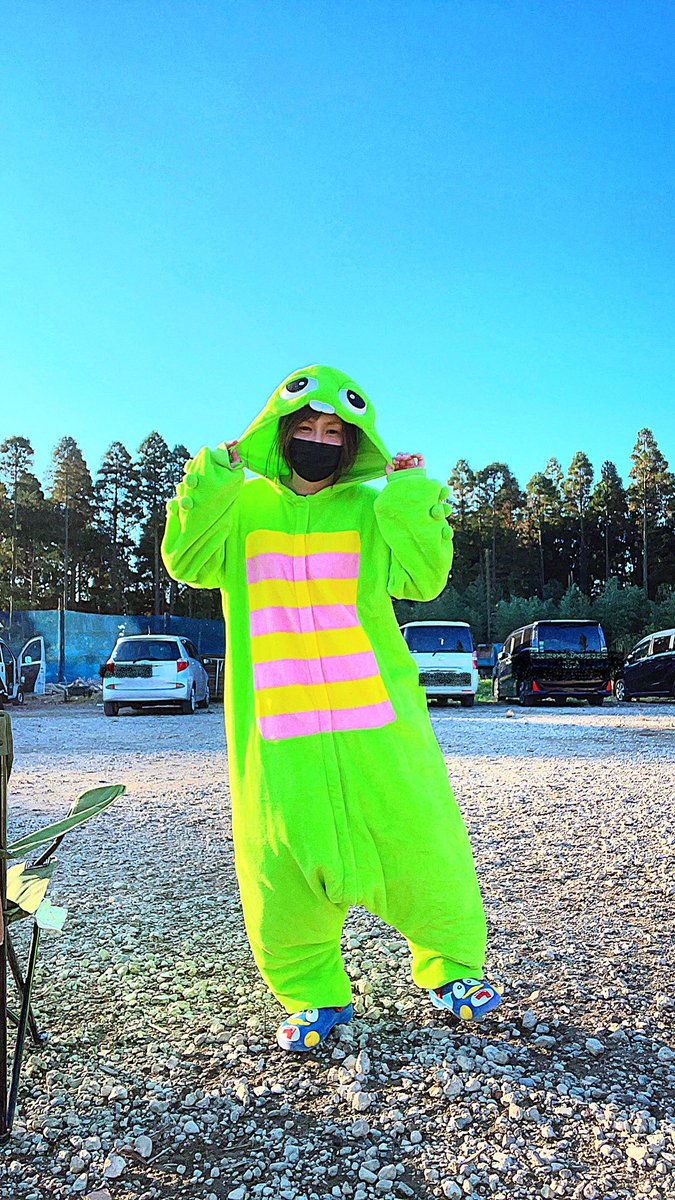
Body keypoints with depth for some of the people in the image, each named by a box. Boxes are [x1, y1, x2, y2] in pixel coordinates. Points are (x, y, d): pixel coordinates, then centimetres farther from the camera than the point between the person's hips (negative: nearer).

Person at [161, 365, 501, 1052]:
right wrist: (212, 481, -12)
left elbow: (422, 579, -5)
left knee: (420, 840, 6)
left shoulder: (372, 510, 6)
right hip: (278, 733, 1)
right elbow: (189, 563, -6)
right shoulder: (243, 505, 8)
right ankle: (314, 995, 29)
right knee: (283, 865, 5)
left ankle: (450, 968, 32)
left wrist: (413, 498, -11)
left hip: (377, 721, 0)